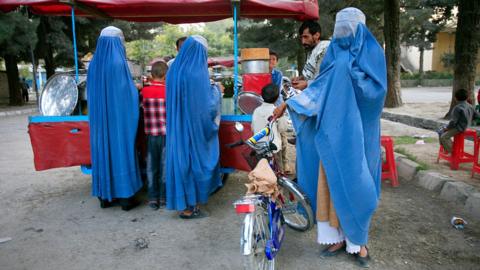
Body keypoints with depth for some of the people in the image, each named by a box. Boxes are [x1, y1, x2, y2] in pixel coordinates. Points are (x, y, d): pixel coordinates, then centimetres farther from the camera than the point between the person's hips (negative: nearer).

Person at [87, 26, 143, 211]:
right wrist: (136, 88, 8)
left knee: (103, 152, 12)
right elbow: (129, 92, -13)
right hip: (119, 118, -6)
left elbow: (92, 93, 13)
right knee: (121, 152, 2)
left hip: (99, 119, 6)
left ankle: (105, 197, 20)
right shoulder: (118, 63, -13)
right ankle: (125, 198, 8)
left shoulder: (94, 64, 7)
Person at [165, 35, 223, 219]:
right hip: (195, 127, -7)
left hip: (177, 127, 7)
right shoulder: (198, 73, -18)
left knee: (180, 159, 14)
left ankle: (182, 202, 24)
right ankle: (190, 207, 15)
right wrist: (215, 90, 2)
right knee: (195, 161, 5)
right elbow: (207, 104, -17)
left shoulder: (173, 71, 4)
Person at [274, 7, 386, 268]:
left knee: (354, 184, 1)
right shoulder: (336, 55, 13)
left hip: (357, 134, -5)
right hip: (333, 132, 5)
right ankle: (337, 237, 20)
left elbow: (376, 90, -12)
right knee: (331, 184, 6)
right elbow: (320, 87, 12)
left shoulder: (372, 53, -2)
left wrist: (352, 68, -17)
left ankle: (357, 241, 19)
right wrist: (287, 104, 5)